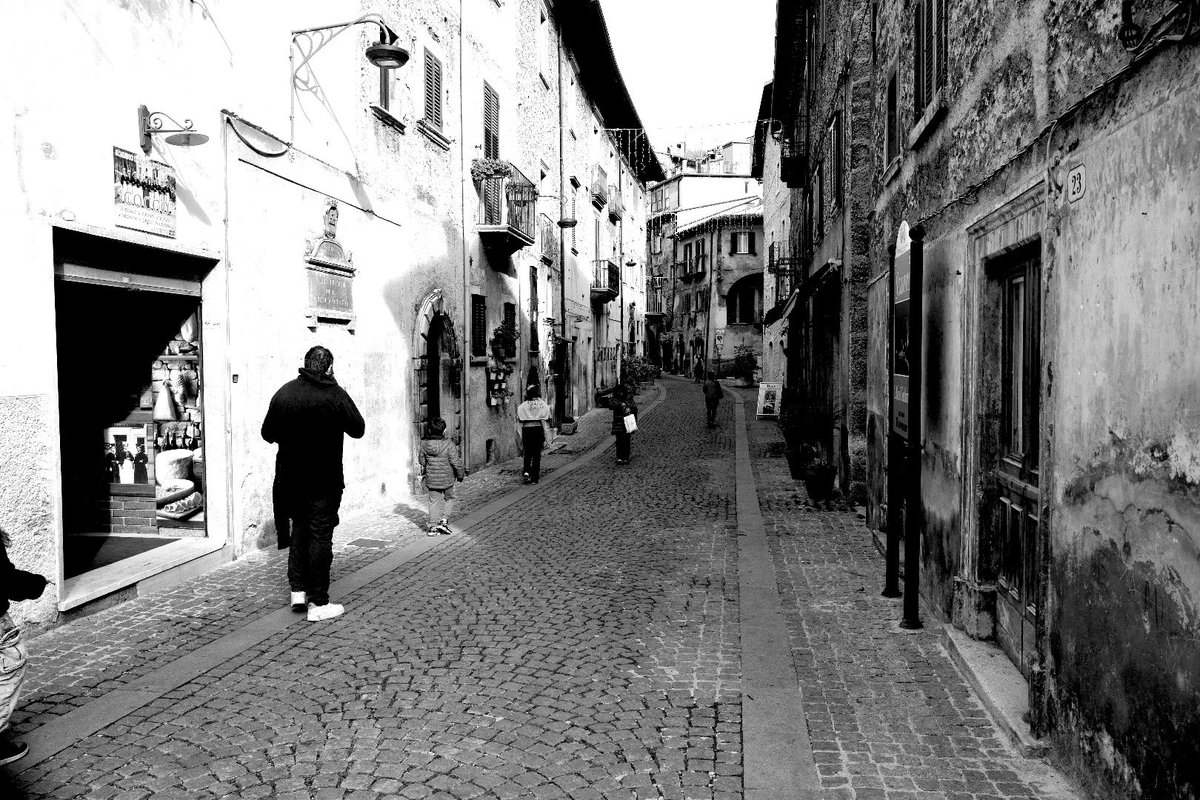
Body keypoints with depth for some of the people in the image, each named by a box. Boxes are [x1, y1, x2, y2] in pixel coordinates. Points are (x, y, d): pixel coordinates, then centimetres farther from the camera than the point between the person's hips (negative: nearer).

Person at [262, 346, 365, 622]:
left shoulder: (284, 392, -1)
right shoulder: (335, 395, -13)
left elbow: (268, 434, 6)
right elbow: (358, 429, -5)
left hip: (291, 478, 4)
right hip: (324, 480, -4)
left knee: (299, 531, 21)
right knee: (320, 537, 3)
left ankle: (298, 590, 21)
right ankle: (318, 603, 7)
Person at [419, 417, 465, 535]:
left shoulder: (424, 444, -6)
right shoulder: (449, 445, -18)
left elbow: (422, 460, 8)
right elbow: (456, 462, -14)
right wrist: (461, 475, 1)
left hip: (431, 479, 3)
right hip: (447, 479, -3)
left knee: (434, 501, 12)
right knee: (447, 499, 18)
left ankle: (433, 526, 13)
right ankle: (444, 520, 8)